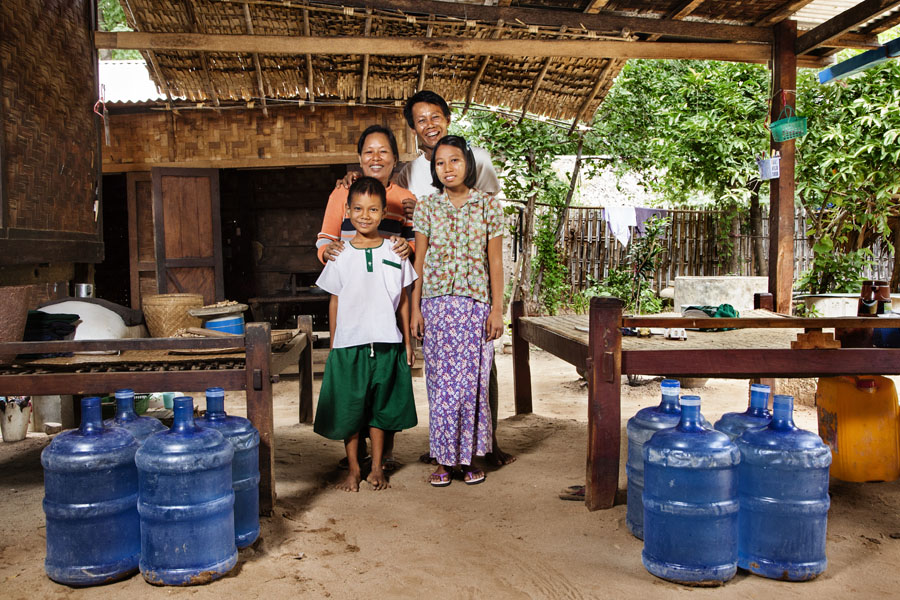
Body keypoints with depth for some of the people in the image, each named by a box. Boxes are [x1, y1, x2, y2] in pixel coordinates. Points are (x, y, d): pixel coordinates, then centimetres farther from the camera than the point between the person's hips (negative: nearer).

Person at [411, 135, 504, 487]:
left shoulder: (488, 206, 3)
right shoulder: (427, 207, 5)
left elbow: (495, 262, 3)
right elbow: (419, 260, 6)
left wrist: (497, 309, -1)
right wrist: (415, 308, 0)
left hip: (476, 303, -1)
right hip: (437, 303, 1)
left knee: (472, 383, 0)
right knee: (441, 383, 2)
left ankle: (470, 457, 16)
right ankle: (444, 459, 13)